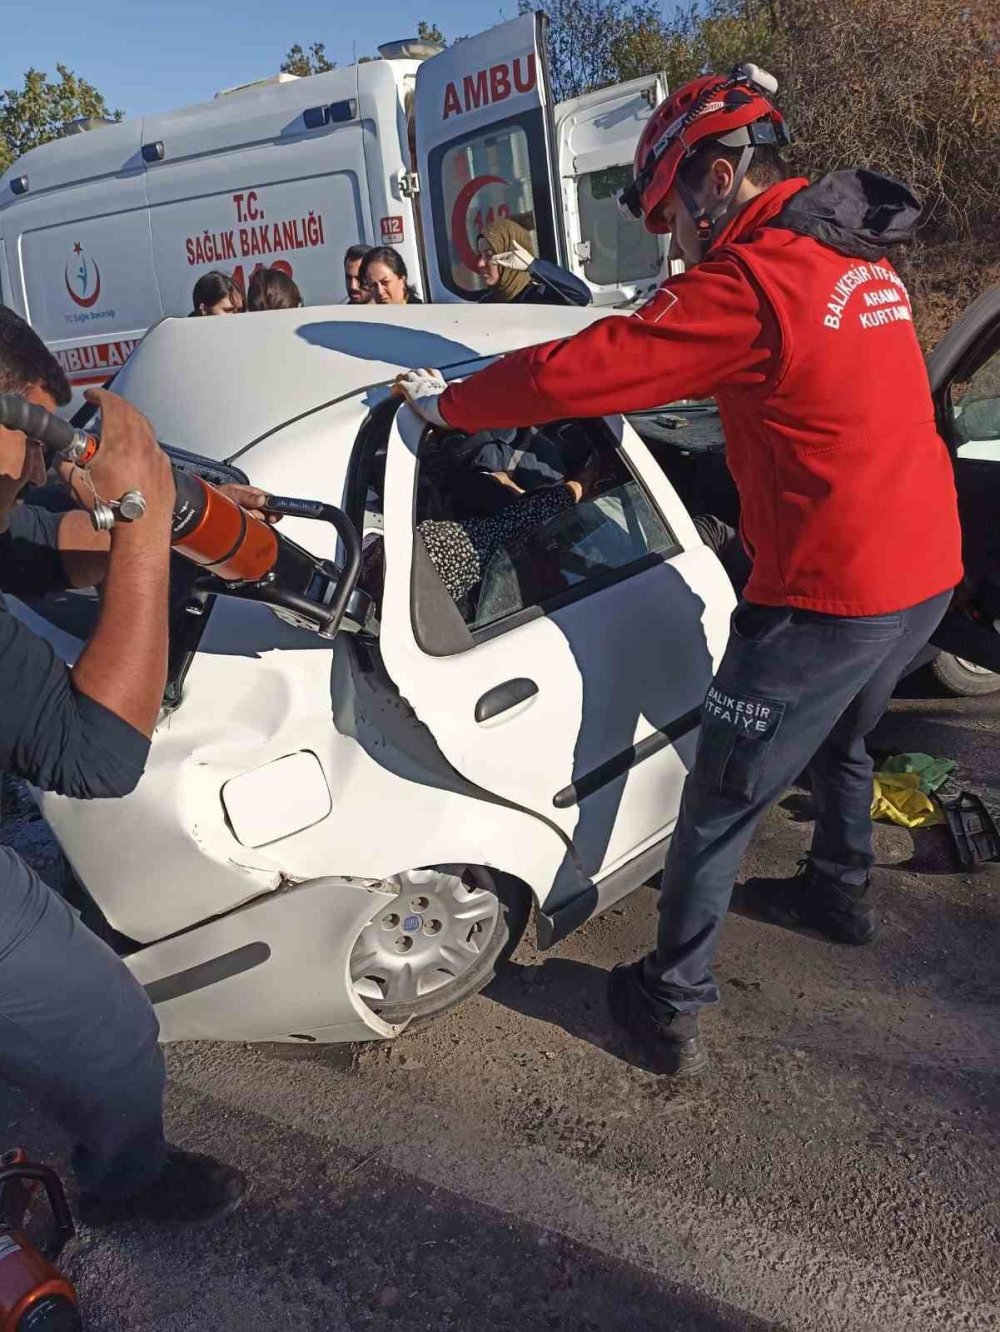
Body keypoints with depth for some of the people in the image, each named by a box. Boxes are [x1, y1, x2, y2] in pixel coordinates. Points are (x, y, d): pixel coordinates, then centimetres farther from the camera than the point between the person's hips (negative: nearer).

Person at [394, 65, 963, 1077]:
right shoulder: (857, 258, 10)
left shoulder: (752, 280, -19)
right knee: (839, 741, 31)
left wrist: (445, 403, -7)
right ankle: (840, 893, 52)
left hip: (829, 594, -9)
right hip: (928, 570, 9)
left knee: (720, 802, 4)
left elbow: (572, 375, -20)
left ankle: (670, 1008, 16)